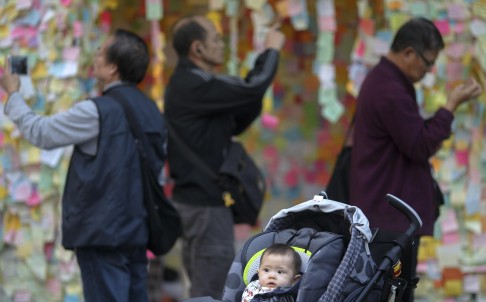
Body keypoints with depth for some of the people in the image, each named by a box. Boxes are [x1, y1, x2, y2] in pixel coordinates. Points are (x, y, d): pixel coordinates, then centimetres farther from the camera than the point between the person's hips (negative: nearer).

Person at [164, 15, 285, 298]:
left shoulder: (188, 84, 15)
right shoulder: (193, 86, -17)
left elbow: (236, 123, 19)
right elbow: (250, 89, -25)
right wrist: (272, 50, -9)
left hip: (196, 198, 11)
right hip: (205, 202, -11)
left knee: (203, 290, 15)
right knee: (211, 291, -8)